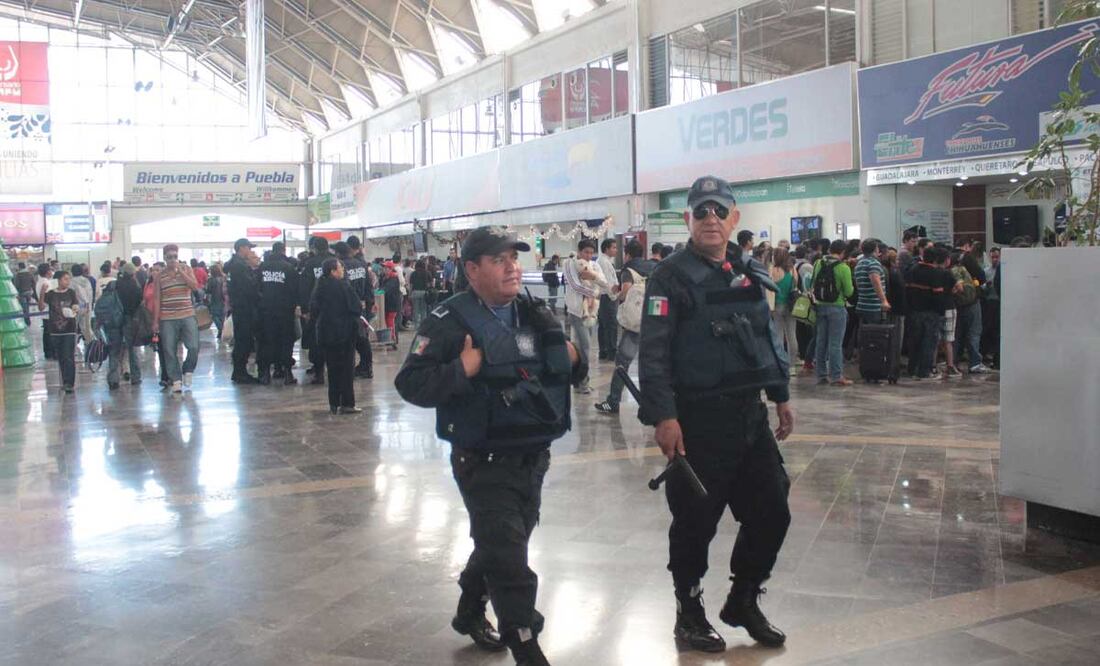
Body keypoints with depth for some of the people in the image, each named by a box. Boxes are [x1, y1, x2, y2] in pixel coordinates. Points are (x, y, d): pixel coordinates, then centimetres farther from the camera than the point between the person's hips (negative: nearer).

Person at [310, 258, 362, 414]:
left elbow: (313, 308, 4)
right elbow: (356, 307, -14)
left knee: (333, 367, 12)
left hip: (327, 332, 5)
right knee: (347, 367, 1)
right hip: (345, 331, -5)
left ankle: (334, 404, 14)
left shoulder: (320, 287, 1)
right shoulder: (344, 286, -14)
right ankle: (347, 404, 0)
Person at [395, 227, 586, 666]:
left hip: (534, 458, 7)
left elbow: (566, 371, 18)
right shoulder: (449, 321, -13)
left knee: (500, 545, 23)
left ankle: (469, 613, 47)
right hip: (484, 462, -7)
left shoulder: (536, 316, 6)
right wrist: (460, 371, -30)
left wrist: (573, 360, -3)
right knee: (509, 561, -5)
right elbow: (410, 384, -17)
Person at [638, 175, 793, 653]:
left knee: (771, 512, 10)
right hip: (697, 419, -6)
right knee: (696, 521, 3)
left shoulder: (750, 272, 12)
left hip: (750, 415, 6)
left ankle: (743, 601, 31)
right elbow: (654, 353, -13)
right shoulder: (671, 277, -8)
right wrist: (663, 417, -19)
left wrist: (781, 395, 17)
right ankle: (689, 613, 23)